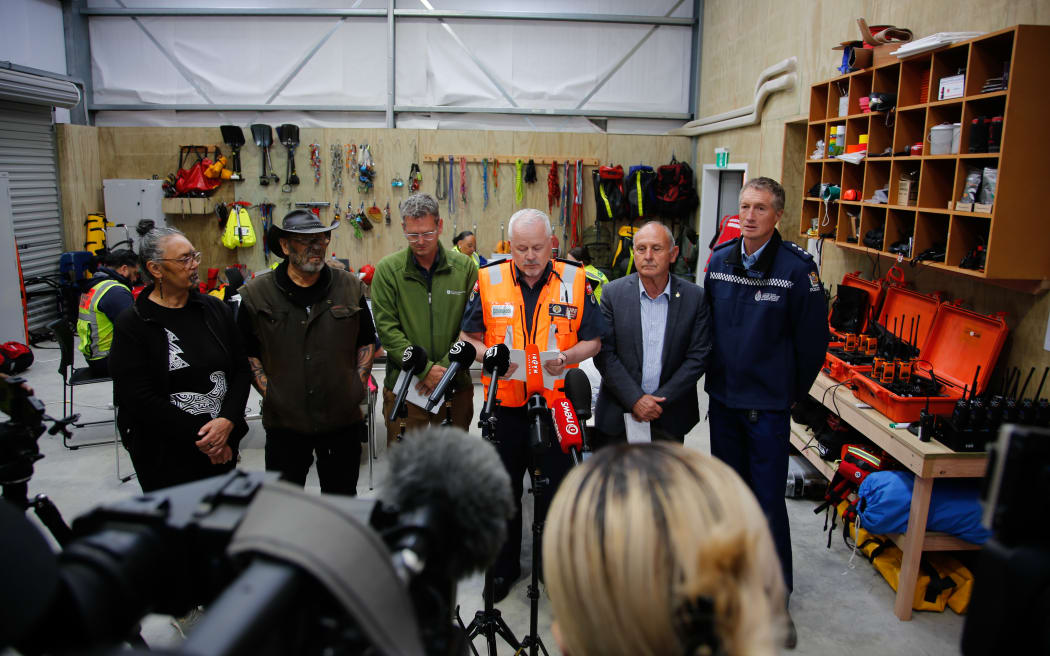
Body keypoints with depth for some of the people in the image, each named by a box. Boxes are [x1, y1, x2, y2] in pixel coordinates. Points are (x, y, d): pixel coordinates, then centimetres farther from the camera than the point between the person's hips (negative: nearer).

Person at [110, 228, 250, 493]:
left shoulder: (215, 309, 4)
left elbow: (242, 369, 2)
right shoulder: (131, 325, -9)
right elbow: (139, 398, -14)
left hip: (222, 449, 4)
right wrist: (199, 436, -16)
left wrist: (228, 421, -13)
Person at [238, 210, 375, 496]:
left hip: (343, 418, 1)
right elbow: (247, 353, 2)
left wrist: (359, 386, 2)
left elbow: (367, 342, 11)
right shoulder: (257, 293, -3)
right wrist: (268, 392, -7)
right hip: (284, 421, -1)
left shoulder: (349, 287, 2)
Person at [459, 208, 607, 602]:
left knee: (554, 491, 10)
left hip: (555, 405, -1)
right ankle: (504, 567, 33)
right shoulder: (488, 280, -1)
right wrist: (488, 355, -16)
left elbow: (594, 340, 3)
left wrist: (567, 357, -17)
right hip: (504, 404, 1)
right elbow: (468, 337, 5)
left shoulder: (575, 281, -2)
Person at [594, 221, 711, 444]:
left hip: (670, 417, 0)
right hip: (619, 413, 0)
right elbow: (604, 353, -7)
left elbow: (698, 357, -4)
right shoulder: (613, 292, -5)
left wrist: (658, 401, -10)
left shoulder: (695, 297, -4)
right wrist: (635, 399, -14)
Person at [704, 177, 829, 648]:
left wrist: (792, 392, 1)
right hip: (722, 398, 5)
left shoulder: (796, 267, -13)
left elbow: (812, 339, -7)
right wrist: (717, 377, 12)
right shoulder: (720, 260, 2)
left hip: (768, 405, -5)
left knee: (768, 498, 0)